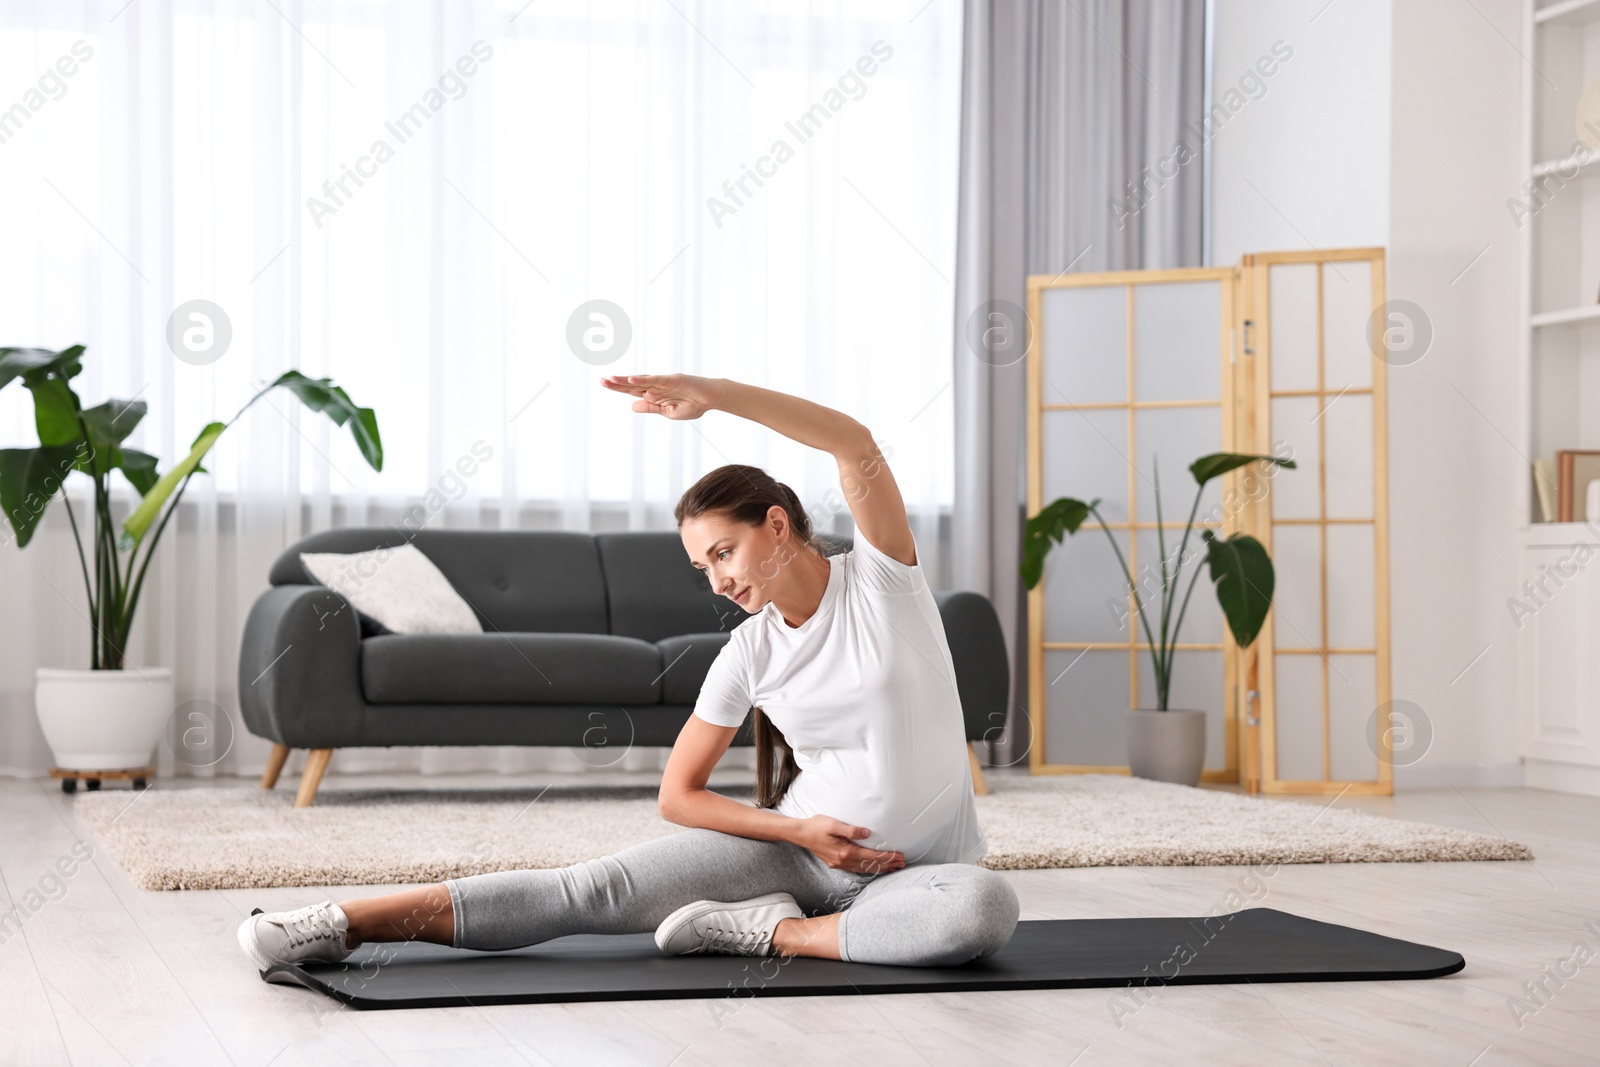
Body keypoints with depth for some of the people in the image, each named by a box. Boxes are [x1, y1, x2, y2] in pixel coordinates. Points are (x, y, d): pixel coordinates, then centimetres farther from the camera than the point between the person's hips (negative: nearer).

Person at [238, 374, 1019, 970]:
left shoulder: (882, 577, -6)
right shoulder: (748, 655, 1)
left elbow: (855, 444, -23)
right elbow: (677, 794, 5)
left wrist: (709, 393, -30)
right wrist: (798, 830, -11)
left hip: (918, 868, -1)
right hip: (792, 845, 1)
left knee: (988, 908, -38)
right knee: (596, 890, -19)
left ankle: (771, 929, -24)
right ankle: (347, 922, -24)